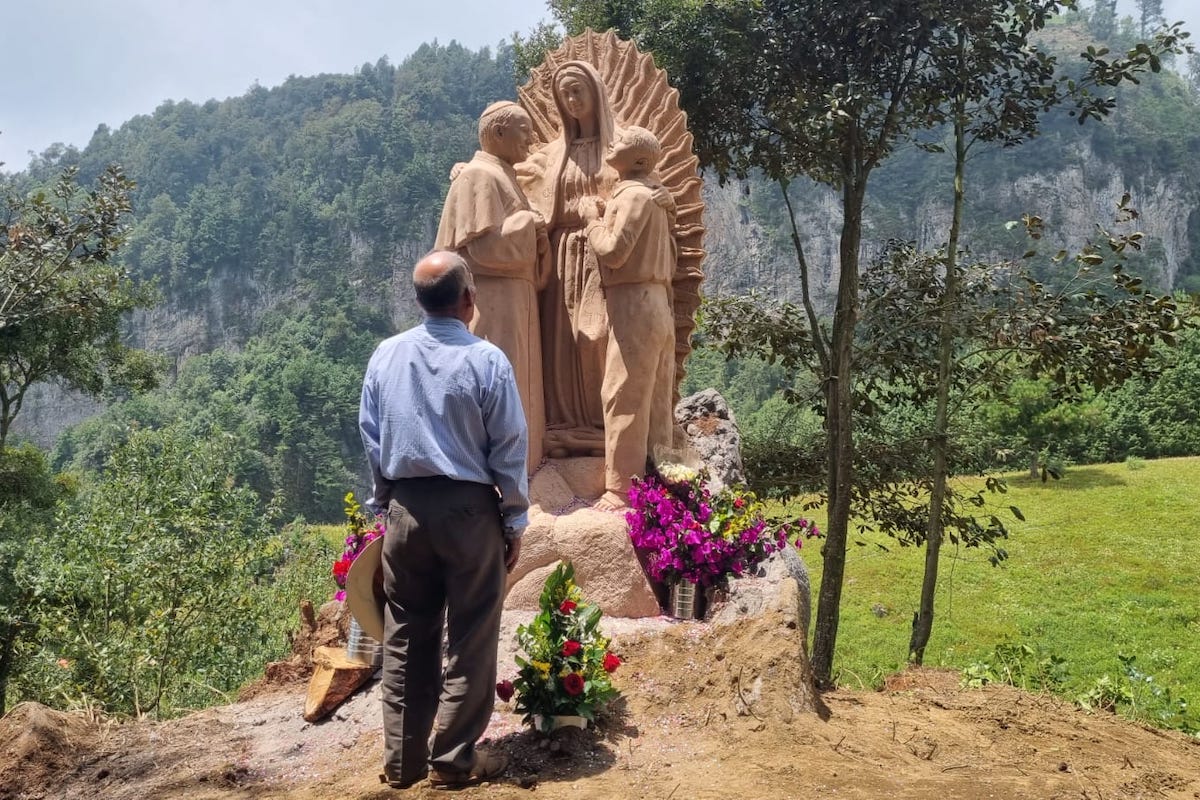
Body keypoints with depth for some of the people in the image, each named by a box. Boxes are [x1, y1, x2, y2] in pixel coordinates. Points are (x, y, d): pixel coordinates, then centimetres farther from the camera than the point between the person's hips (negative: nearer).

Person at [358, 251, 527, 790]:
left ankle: (401, 760, 21)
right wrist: (515, 522, 2)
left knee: (405, 639, 13)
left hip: (405, 508, 4)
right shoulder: (486, 360, -12)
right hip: (469, 509, -4)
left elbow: (371, 439, 8)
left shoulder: (385, 356, 1)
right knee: (468, 640, 7)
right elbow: (509, 452, -8)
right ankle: (453, 760, 14)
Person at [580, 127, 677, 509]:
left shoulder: (633, 195, -11)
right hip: (658, 303, 10)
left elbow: (613, 251, -18)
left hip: (633, 304, -10)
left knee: (624, 398, -7)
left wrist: (593, 220, -1)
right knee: (655, 401, 11)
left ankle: (623, 489, -5)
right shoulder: (653, 196, 18)